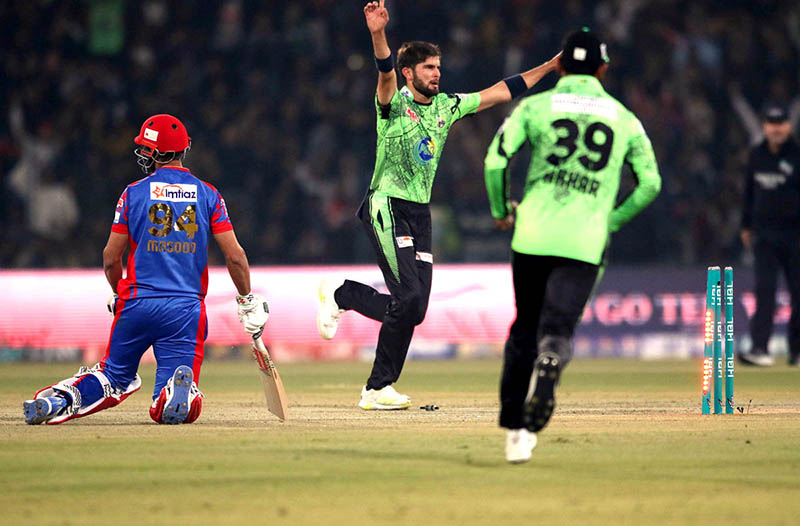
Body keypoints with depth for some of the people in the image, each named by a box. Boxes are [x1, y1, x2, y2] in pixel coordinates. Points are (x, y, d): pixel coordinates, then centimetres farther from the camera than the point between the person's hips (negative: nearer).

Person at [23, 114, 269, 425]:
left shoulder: (134, 193, 2)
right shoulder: (208, 195, 5)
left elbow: (111, 258, 5)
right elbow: (235, 256, 0)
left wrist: (119, 294, 24)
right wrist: (247, 301, 12)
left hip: (137, 305, 0)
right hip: (185, 311, 0)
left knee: (116, 374, 17)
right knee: (172, 410, 1)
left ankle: (61, 399, -13)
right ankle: (181, 394, -36)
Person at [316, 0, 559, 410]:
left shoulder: (447, 107, 12)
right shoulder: (394, 103, -7)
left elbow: (501, 92, 16)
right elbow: (386, 74, -28)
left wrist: (551, 66, 13)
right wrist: (378, 36, -49)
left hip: (420, 214, 7)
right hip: (387, 207, -7)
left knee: (413, 310, 0)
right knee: (409, 297, -18)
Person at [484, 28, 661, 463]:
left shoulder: (535, 106, 7)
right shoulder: (624, 118, 12)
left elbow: (495, 159, -4)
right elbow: (650, 183, 8)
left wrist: (500, 210, 13)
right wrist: (612, 220, 22)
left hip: (531, 236, 1)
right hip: (584, 243, -1)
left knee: (524, 328, 16)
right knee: (557, 331, -6)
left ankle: (513, 425, 17)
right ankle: (549, 363, -42)